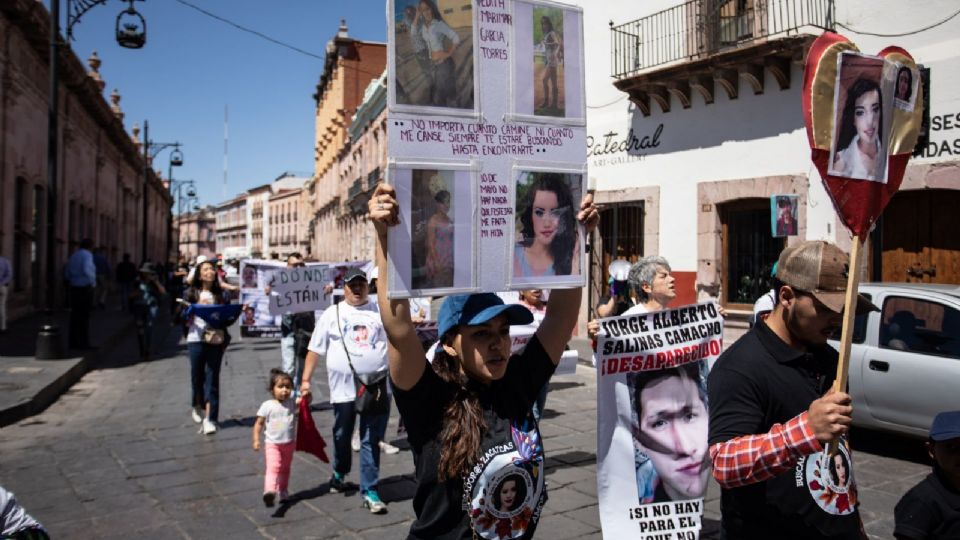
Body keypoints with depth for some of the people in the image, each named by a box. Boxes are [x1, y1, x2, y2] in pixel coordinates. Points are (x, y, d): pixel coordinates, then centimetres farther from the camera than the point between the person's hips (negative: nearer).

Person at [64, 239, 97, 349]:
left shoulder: (73, 256, 14)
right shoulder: (87, 255, -10)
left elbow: (67, 274, 19)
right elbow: (87, 270, -26)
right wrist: (93, 282, -15)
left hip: (74, 289, 7)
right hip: (85, 289, -7)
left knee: (75, 315, 8)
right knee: (85, 316, -4)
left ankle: (74, 342, 9)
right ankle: (84, 343, -2)